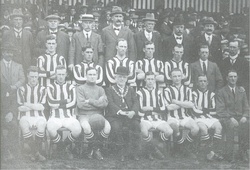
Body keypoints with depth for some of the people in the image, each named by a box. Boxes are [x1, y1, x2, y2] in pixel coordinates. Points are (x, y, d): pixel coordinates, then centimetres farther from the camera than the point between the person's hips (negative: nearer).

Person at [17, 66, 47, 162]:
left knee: (42, 124, -34)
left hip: (38, 116, 0)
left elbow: (42, 107, 1)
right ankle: (36, 153, -27)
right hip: (25, 116, 0)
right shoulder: (22, 89, 11)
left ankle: (34, 152, -19)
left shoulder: (42, 89, 12)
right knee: (24, 125, -35)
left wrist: (28, 105, -6)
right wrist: (36, 106, -5)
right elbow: (20, 108, 1)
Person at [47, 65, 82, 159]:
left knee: (78, 130, -29)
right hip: (55, 116, -1)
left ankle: (66, 145, 4)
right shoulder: (51, 87, 10)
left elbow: (73, 103, -2)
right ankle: (58, 144, 0)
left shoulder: (71, 87, 14)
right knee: (50, 128, -36)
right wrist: (66, 101, -4)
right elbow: (51, 102, -8)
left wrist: (58, 105, -6)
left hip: (69, 116, 1)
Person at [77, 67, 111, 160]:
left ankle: (95, 148, -8)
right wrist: (98, 103, -2)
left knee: (107, 126, -30)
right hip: (84, 115, -3)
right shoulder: (81, 88, 9)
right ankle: (95, 149, -12)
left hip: (97, 115, 3)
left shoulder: (100, 89, 18)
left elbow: (105, 103, 0)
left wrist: (90, 101, -6)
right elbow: (80, 104, -7)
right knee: (86, 127, -38)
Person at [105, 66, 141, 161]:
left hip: (130, 115, 2)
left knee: (136, 125, -29)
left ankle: (133, 151, -19)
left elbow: (136, 102, 8)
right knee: (116, 127, -34)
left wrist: (133, 112, -16)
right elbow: (110, 103, -4)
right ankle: (122, 152, -18)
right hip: (114, 116, -2)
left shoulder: (131, 90, 24)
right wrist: (120, 112, -23)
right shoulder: (109, 90, 13)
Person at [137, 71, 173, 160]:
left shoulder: (158, 92, 15)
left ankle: (151, 149, -1)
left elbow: (163, 110, 8)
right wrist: (156, 110, -3)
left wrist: (151, 108, -4)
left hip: (158, 119, 4)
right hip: (145, 119, -4)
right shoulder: (140, 93, 3)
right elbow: (140, 111, -5)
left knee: (169, 132, -24)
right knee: (144, 132, -37)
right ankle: (155, 149, -6)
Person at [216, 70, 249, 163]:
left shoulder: (241, 91, 15)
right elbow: (220, 110, -5)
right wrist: (230, 118, -19)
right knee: (231, 126, -37)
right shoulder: (222, 92, 3)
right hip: (226, 118, -3)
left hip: (240, 117, 3)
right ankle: (229, 154, -27)